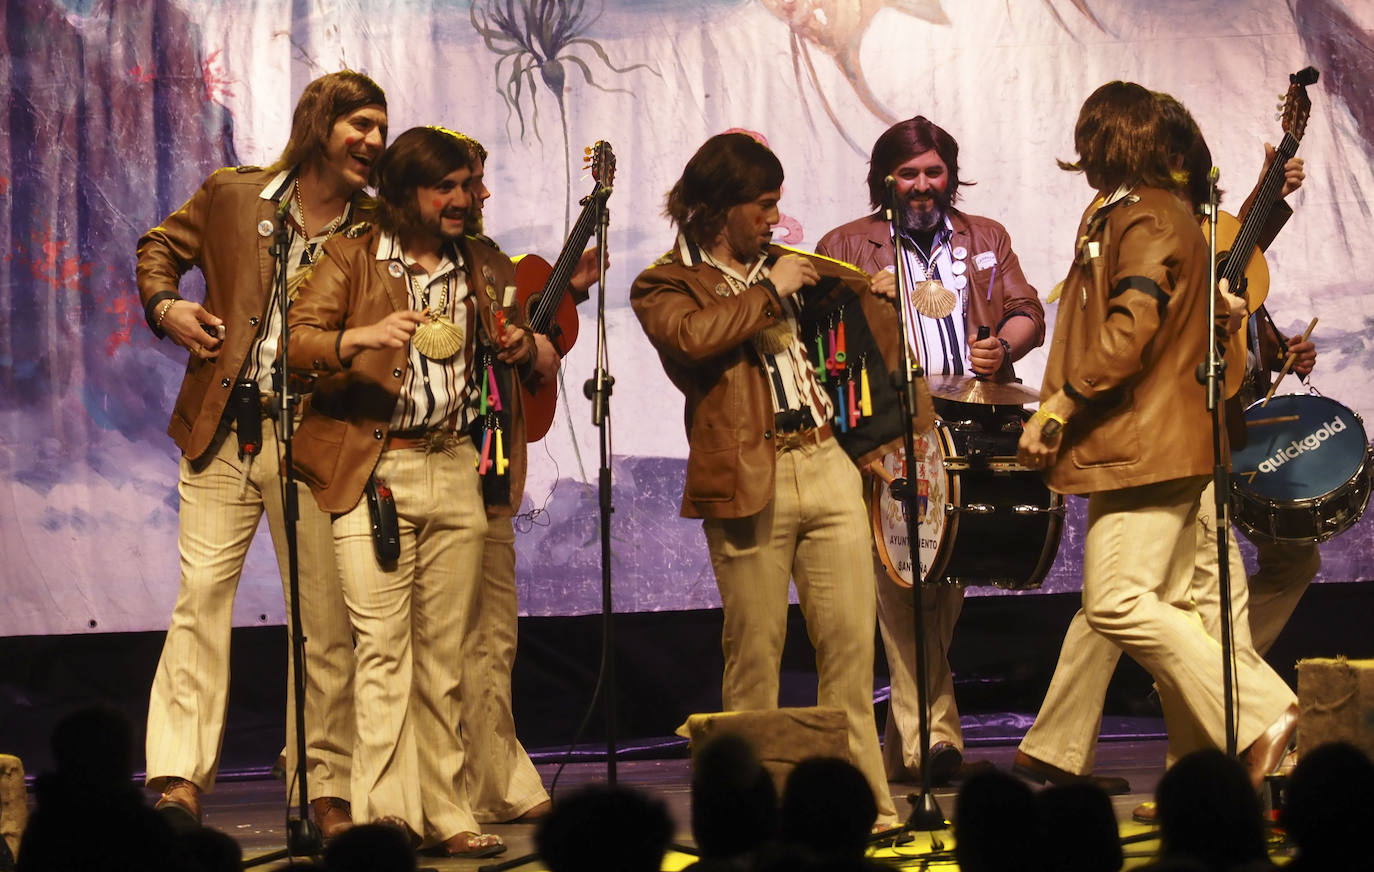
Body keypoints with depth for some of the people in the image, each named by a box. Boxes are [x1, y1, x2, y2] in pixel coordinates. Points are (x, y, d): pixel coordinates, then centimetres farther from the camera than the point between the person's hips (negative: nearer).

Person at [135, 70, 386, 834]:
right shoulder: (231, 196, 5)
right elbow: (161, 247, 20)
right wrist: (164, 305, 2)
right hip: (223, 428, 0)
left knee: (325, 616, 1)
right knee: (201, 593, -7)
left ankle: (330, 790, 9)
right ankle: (180, 781, -8)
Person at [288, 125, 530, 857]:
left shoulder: (487, 269, 17)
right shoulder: (351, 257, 4)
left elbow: (513, 349, 29)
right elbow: (294, 340, -5)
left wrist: (522, 349, 5)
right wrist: (361, 337, -23)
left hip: (458, 470, 4)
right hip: (373, 469, -4)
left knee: (444, 650, 5)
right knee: (382, 645, -10)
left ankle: (444, 814, 8)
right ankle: (385, 815, -11)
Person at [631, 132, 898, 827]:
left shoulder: (779, 264, 23)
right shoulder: (663, 286, 4)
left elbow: (854, 290, 42)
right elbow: (694, 335, -18)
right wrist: (771, 291, -9)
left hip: (826, 464, 5)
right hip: (747, 480, -5)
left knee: (850, 640, 1)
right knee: (755, 649, -3)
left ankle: (862, 795, 6)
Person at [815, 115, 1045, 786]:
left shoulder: (985, 239, 22)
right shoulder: (845, 246, 13)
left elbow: (1028, 314, 18)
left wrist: (1003, 346, -3)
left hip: (974, 426, 3)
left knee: (949, 575, -1)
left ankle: (905, 742, 9)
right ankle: (932, 732, -19)